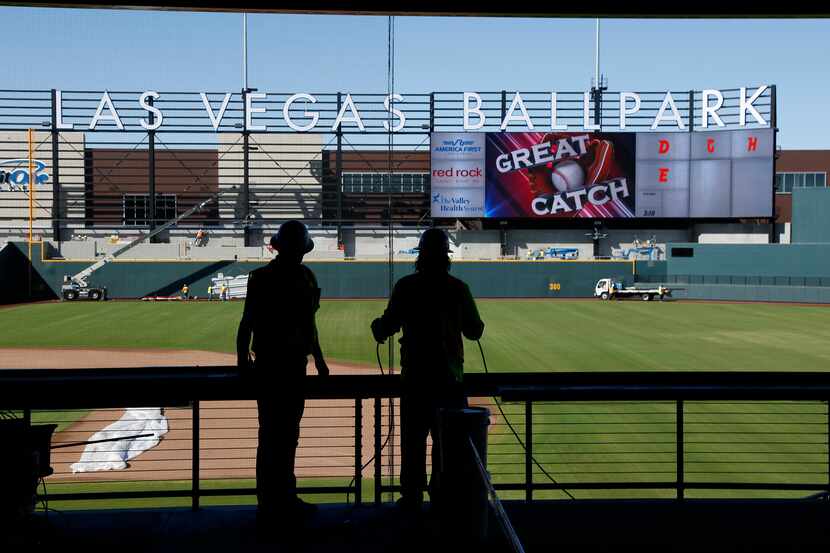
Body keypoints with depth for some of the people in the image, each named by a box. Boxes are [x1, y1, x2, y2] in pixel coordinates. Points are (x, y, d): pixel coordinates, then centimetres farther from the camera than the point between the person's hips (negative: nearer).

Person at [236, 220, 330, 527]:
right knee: (272, 435, -5)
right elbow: (247, 323, -7)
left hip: (296, 367, 6)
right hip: (270, 367, -6)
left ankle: (285, 499, 21)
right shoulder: (262, 279, -7)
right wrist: (243, 360, -16)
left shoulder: (305, 277, 10)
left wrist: (318, 360, 21)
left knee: (288, 435, 12)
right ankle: (269, 504, 1)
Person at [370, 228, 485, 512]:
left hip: (415, 376, 0)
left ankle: (412, 497, 8)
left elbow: (389, 325, -4)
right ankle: (443, 495, 11)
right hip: (450, 375, 1)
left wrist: (376, 326, 18)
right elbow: (474, 331, 4)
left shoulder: (406, 286, -4)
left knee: (414, 438, 6)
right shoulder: (458, 288, -1)